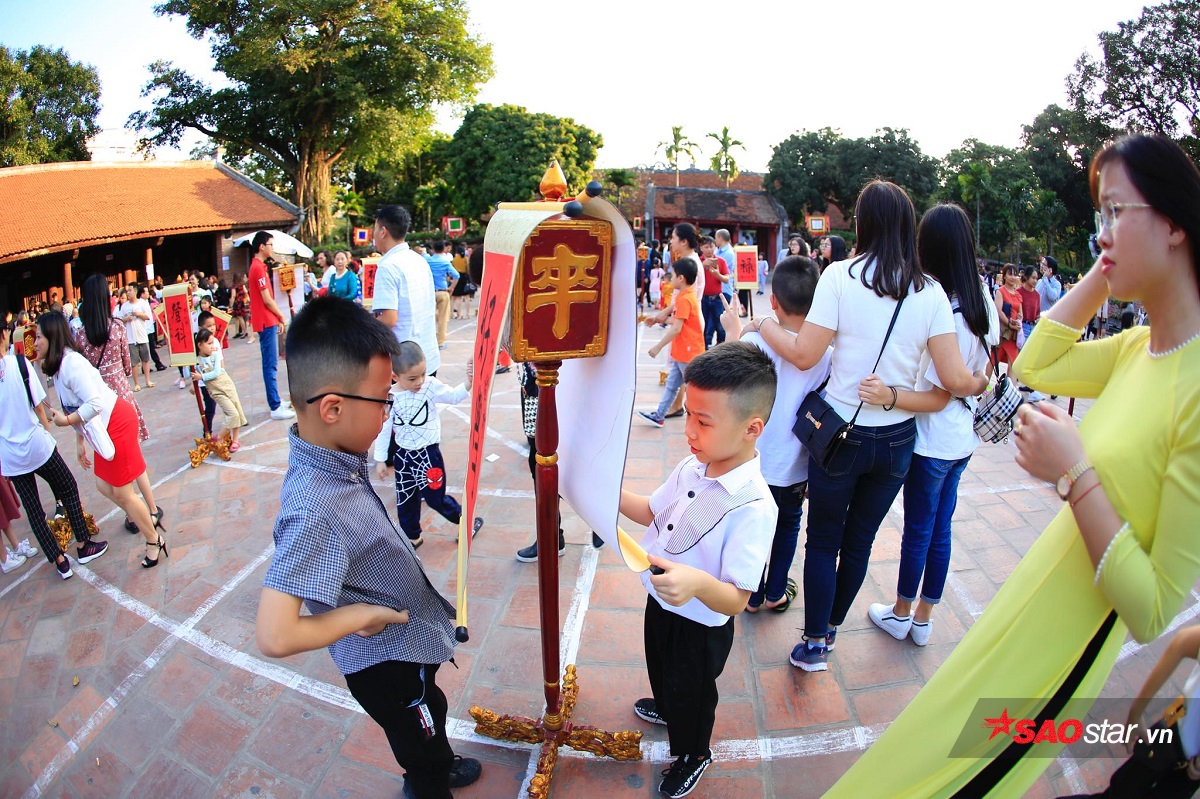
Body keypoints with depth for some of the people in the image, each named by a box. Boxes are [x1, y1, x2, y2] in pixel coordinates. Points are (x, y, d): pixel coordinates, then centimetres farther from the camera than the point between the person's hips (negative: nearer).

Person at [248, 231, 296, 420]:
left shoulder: (258, 266, 16)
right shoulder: (259, 268, -14)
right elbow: (267, 300, -16)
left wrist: (277, 319, 14)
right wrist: (281, 316, -4)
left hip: (268, 322, 10)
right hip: (266, 322, -10)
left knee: (271, 364, 14)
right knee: (270, 365, -8)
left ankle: (275, 401, 23)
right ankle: (276, 407, -6)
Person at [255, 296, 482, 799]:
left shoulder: (333, 456, -13)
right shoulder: (315, 509, -39)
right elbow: (274, 637, -41)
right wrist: (362, 615, -27)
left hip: (406, 642, 8)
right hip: (388, 663, -8)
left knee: (431, 713, 35)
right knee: (422, 751, 21)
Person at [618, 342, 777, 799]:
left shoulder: (752, 508, -35)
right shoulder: (692, 467, -12)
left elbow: (737, 599, -33)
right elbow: (653, 512, 5)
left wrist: (698, 583, -52)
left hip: (700, 628, -7)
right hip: (661, 605, 7)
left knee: (691, 694, 22)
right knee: (662, 670, 34)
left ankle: (694, 755, 53)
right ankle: (666, 709, 67)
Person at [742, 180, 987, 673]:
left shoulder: (841, 275, -12)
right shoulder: (930, 291, -4)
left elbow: (804, 356, -15)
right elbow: (954, 379, -8)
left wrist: (761, 324, 1)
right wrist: (980, 384, 14)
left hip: (841, 431, -3)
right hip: (898, 438, 3)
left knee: (823, 540, 14)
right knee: (859, 541, 20)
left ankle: (814, 644, 20)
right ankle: (831, 626, 39)